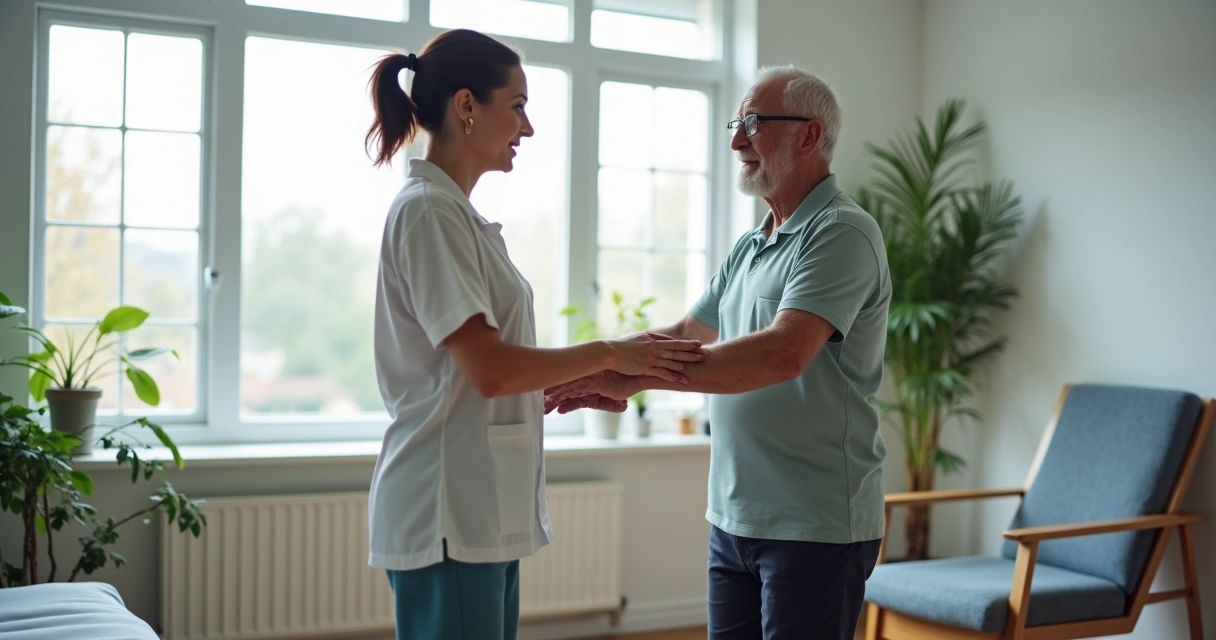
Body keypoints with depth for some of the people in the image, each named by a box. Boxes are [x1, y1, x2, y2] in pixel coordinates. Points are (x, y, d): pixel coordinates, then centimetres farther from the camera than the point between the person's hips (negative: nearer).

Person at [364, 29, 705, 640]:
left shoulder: (456, 212, 15)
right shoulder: (428, 211, -12)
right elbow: (489, 368, -20)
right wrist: (608, 353, -10)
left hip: (485, 512, 9)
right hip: (448, 516, -9)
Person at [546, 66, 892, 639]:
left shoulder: (840, 233, -13)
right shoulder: (749, 248, 15)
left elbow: (783, 354, -27)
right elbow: (687, 333, 19)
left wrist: (633, 377, -27)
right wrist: (589, 371, 3)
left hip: (815, 527, -8)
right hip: (732, 520, 8)